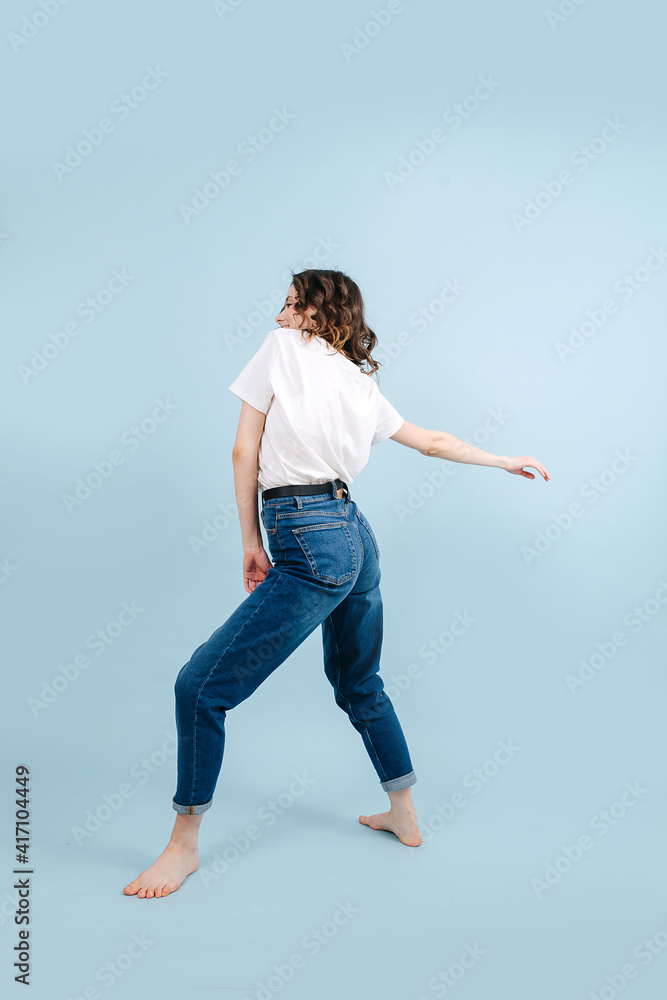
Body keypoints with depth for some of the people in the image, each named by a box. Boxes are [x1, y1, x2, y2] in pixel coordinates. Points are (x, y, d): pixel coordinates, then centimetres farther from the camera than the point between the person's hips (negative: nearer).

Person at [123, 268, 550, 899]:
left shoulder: (282, 347, 2)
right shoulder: (363, 386, 16)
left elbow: (245, 450, -2)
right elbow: (434, 441, 26)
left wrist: (251, 541, 3)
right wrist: (506, 460, 40)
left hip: (308, 547, -8)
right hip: (358, 539, 8)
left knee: (201, 685, -1)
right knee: (357, 683, 25)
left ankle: (183, 844, 10)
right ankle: (404, 816, 38)